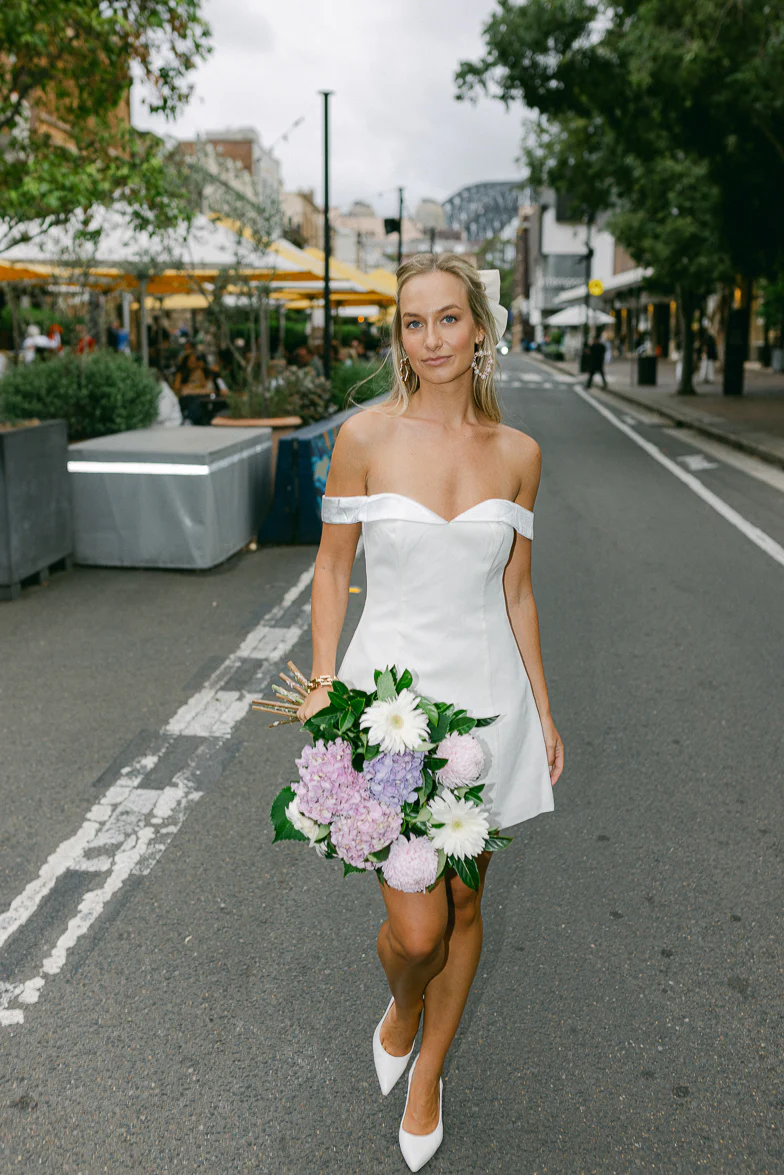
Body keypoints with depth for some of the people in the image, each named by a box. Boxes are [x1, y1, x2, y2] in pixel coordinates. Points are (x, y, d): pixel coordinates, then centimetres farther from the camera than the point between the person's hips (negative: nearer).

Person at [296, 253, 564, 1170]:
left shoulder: (517, 454, 2)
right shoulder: (366, 435, -6)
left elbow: (515, 592, 8)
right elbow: (332, 568, 1)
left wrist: (542, 710, 10)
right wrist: (324, 681, -9)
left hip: (486, 693, 3)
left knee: (463, 903, 15)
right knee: (415, 928, -4)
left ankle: (427, 1071, 41)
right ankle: (402, 1007, 34)